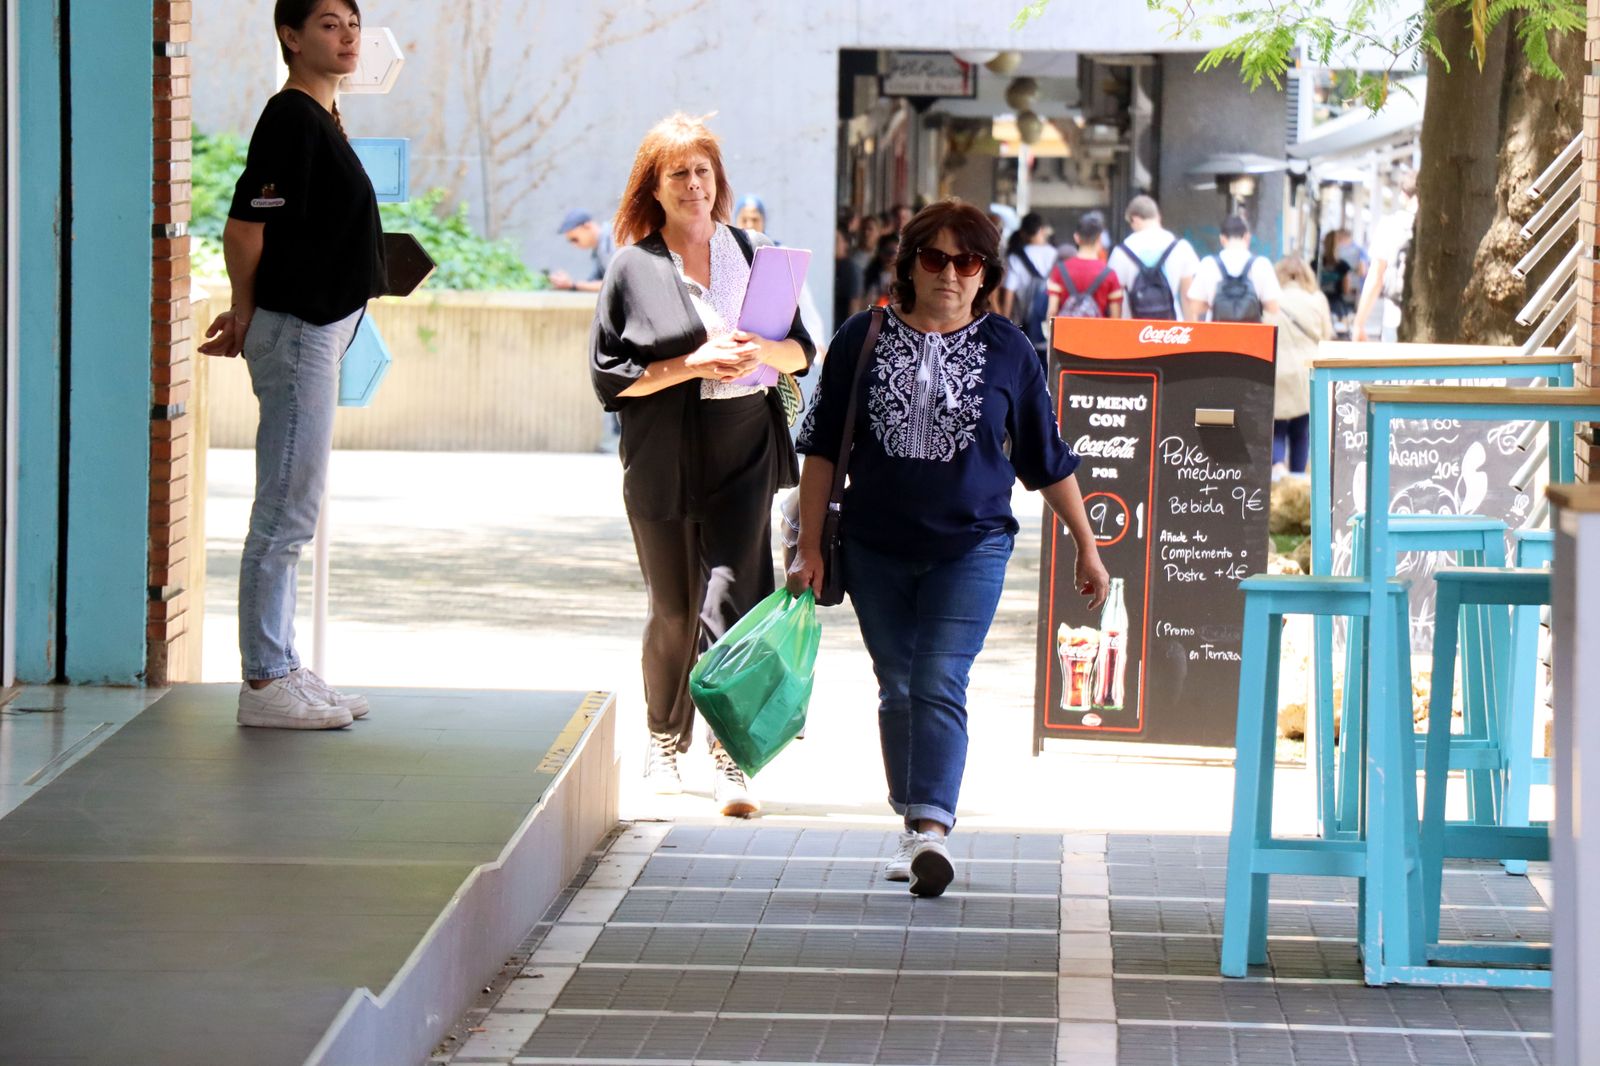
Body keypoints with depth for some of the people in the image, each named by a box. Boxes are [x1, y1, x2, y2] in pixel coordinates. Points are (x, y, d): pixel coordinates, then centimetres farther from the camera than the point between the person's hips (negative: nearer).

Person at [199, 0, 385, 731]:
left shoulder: (322, 119, 15)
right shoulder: (290, 118, -15)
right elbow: (244, 228, -18)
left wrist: (248, 317, 11)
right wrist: (246, 315, -5)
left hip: (317, 330, 10)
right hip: (295, 332, -10)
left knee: (291, 515, 14)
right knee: (286, 513, -6)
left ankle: (281, 670, 20)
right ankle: (264, 682, -3)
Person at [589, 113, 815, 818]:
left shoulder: (751, 252, 9)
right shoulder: (633, 268, 3)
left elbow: (802, 352, 11)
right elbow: (610, 374, -1)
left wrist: (760, 352, -11)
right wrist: (692, 365, -13)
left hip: (744, 455, 0)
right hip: (664, 462, 0)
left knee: (730, 600, -12)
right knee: (673, 611, 9)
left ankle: (731, 761, -14)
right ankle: (665, 741, 29)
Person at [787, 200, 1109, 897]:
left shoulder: (1007, 349, 0)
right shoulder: (865, 337, 2)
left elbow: (1047, 458, 8)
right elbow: (823, 446, 5)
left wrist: (1086, 546, 11)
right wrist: (809, 545, 2)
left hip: (971, 545, -2)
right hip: (876, 549, 2)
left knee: (940, 682, -15)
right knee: (897, 688, 9)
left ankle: (932, 828, -22)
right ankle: (912, 827, 21)